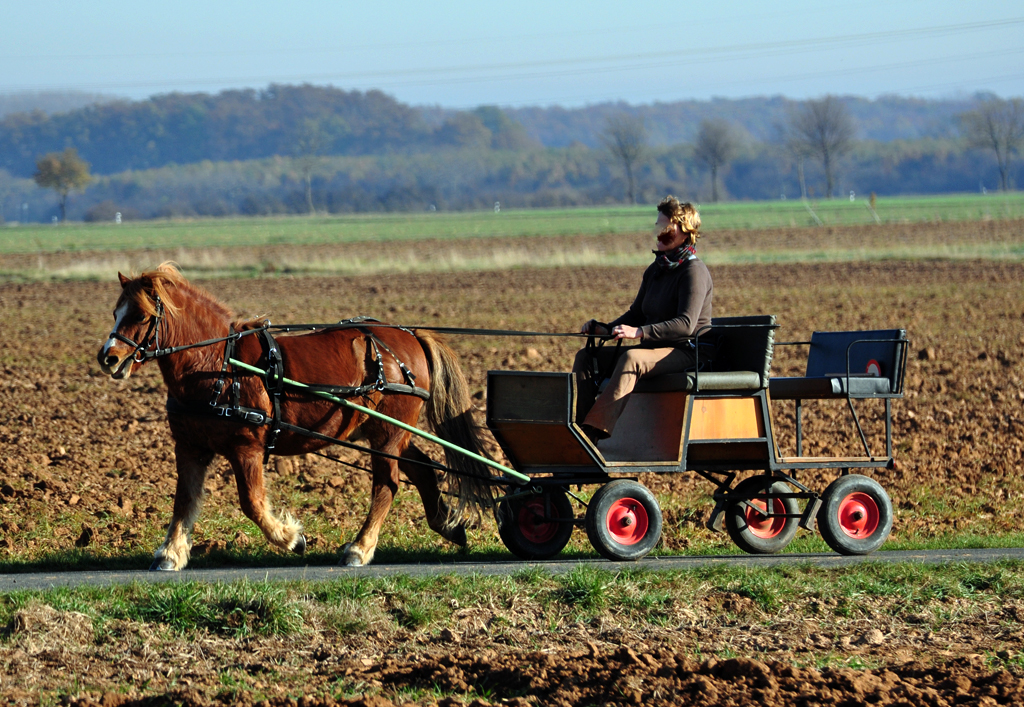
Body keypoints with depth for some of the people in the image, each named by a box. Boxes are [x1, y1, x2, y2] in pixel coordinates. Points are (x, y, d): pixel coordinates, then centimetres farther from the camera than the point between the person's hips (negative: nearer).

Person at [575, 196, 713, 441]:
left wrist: (640, 332, -33)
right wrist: (605, 329, 4)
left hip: (686, 352, -9)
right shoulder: (654, 271, 15)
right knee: (586, 355, -1)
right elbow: (636, 314, 23)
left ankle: (597, 428, -48)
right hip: (656, 351, 9)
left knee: (632, 358, -37)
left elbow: (686, 325, -24)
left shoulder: (694, 271, -12)